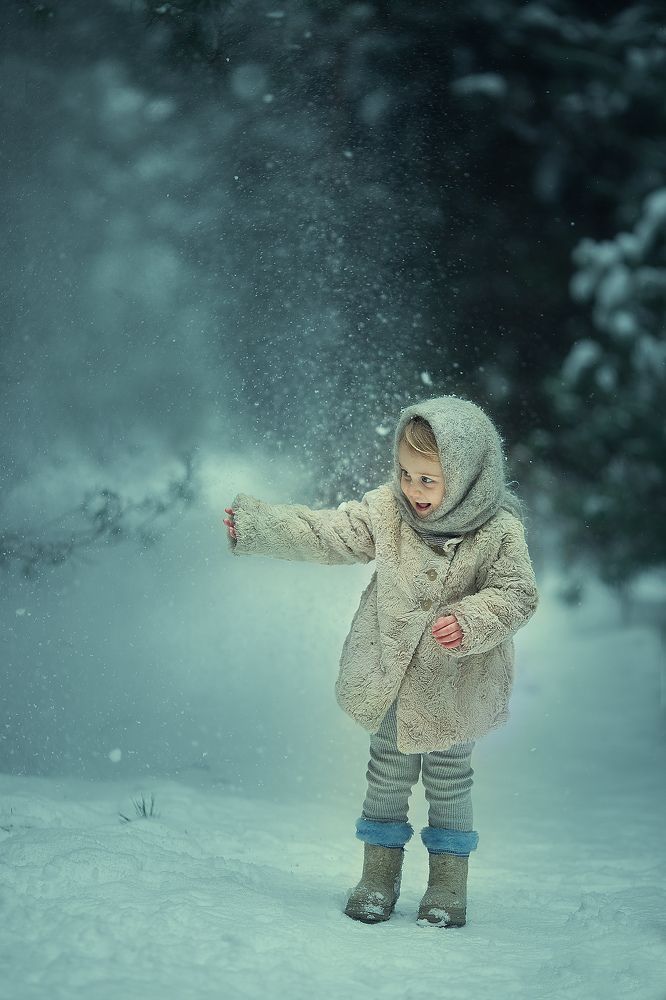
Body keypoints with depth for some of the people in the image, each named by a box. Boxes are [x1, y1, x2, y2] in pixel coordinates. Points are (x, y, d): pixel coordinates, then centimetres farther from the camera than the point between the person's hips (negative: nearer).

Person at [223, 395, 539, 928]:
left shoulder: (499, 531, -16)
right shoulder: (385, 508, -8)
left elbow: (517, 594, -13)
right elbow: (325, 533, -6)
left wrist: (470, 622, -30)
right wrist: (258, 525, -13)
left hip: (456, 683, -2)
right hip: (389, 673, 2)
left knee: (449, 776, 10)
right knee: (389, 772, 12)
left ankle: (448, 881, 25)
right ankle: (380, 872, 25)